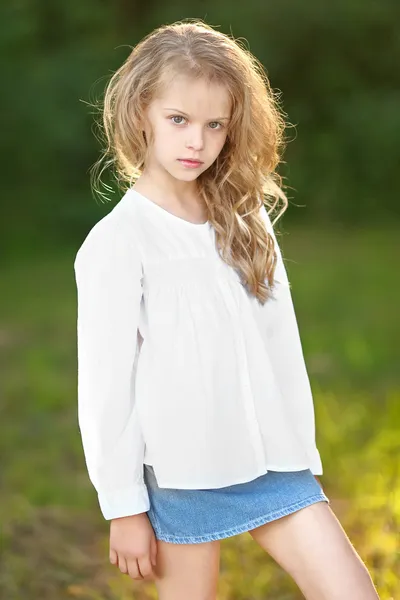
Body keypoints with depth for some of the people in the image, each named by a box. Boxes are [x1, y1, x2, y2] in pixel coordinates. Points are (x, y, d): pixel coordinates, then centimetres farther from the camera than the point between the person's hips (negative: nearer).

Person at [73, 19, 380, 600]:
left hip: (271, 460, 5)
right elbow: (105, 382, -8)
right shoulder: (117, 242, -10)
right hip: (184, 472, -4)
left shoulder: (246, 220, 6)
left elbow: (281, 346, 9)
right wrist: (123, 505, -7)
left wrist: (302, 455, 10)